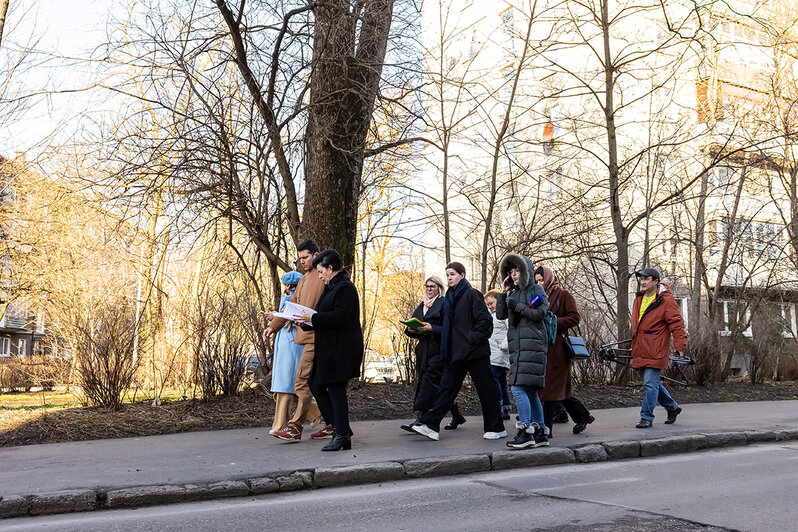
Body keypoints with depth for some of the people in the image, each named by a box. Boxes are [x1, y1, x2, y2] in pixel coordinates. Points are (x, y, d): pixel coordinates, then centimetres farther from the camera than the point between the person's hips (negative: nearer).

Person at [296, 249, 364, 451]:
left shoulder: (345, 288, -12)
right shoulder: (331, 287, 19)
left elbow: (339, 316, -22)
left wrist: (313, 317, -16)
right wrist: (307, 322, 7)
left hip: (341, 349, -11)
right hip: (329, 349, 11)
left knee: (336, 390, -6)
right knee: (317, 387, 11)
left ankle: (342, 435, 4)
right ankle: (341, 428, 17)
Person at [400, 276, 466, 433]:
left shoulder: (444, 304, -2)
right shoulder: (421, 306, 20)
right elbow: (410, 328, 19)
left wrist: (431, 328, -23)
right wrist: (411, 329, -3)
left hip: (438, 351, -7)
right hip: (423, 350, 7)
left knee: (429, 382, -12)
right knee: (441, 386, 10)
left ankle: (420, 421, -14)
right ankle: (456, 416, 22)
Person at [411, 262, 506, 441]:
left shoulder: (472, 294, -8)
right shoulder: (449, 297, 15)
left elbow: (485, 320, -13)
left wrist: (473, 339, -16)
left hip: (474, 351, -7)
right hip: (456, 352, 7)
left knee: (485, 389, 2)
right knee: (447, 386, 4)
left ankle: (496, 428, 13)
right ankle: (430, 424, 2)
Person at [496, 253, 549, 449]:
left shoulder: (536, 289, 3)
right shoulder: (514, 294, 21)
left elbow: (539, 313, -10)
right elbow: (500, 315, 12)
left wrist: (517, 306, -8)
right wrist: (504, 292, 5)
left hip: (532, 344, -7)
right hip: (517, 346, 8)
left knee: (518, 387, -16)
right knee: (530, 392, 8)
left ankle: (526, 432, -14)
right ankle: (540, 433, 14)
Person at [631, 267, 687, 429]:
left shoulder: (666, 300, -9)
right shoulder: (639, 299, 14)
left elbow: (676, 324, -13)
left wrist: (679, 346, -20)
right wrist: (634, 345, 27)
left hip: (655, 351, -8)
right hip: (640, 351, 8)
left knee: (650, 384, -8)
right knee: (652, 383, 16)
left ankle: (647, 417, 0)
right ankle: (672, 407, 35)